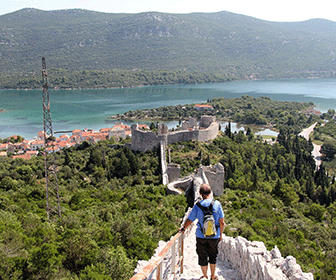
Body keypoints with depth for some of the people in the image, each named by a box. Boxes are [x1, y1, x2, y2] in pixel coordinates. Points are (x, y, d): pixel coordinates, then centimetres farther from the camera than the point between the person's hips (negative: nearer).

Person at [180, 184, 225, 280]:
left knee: (202, 256, 13)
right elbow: (222, 223, -6)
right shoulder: (217, 204, -8)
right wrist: (220, 234, 8)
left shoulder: (198, 205, -9)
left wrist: (183, 228, 17)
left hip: (201, 236, -1)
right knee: (213, 256, 20)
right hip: (214, 236, 1)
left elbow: (189, 220, -1)